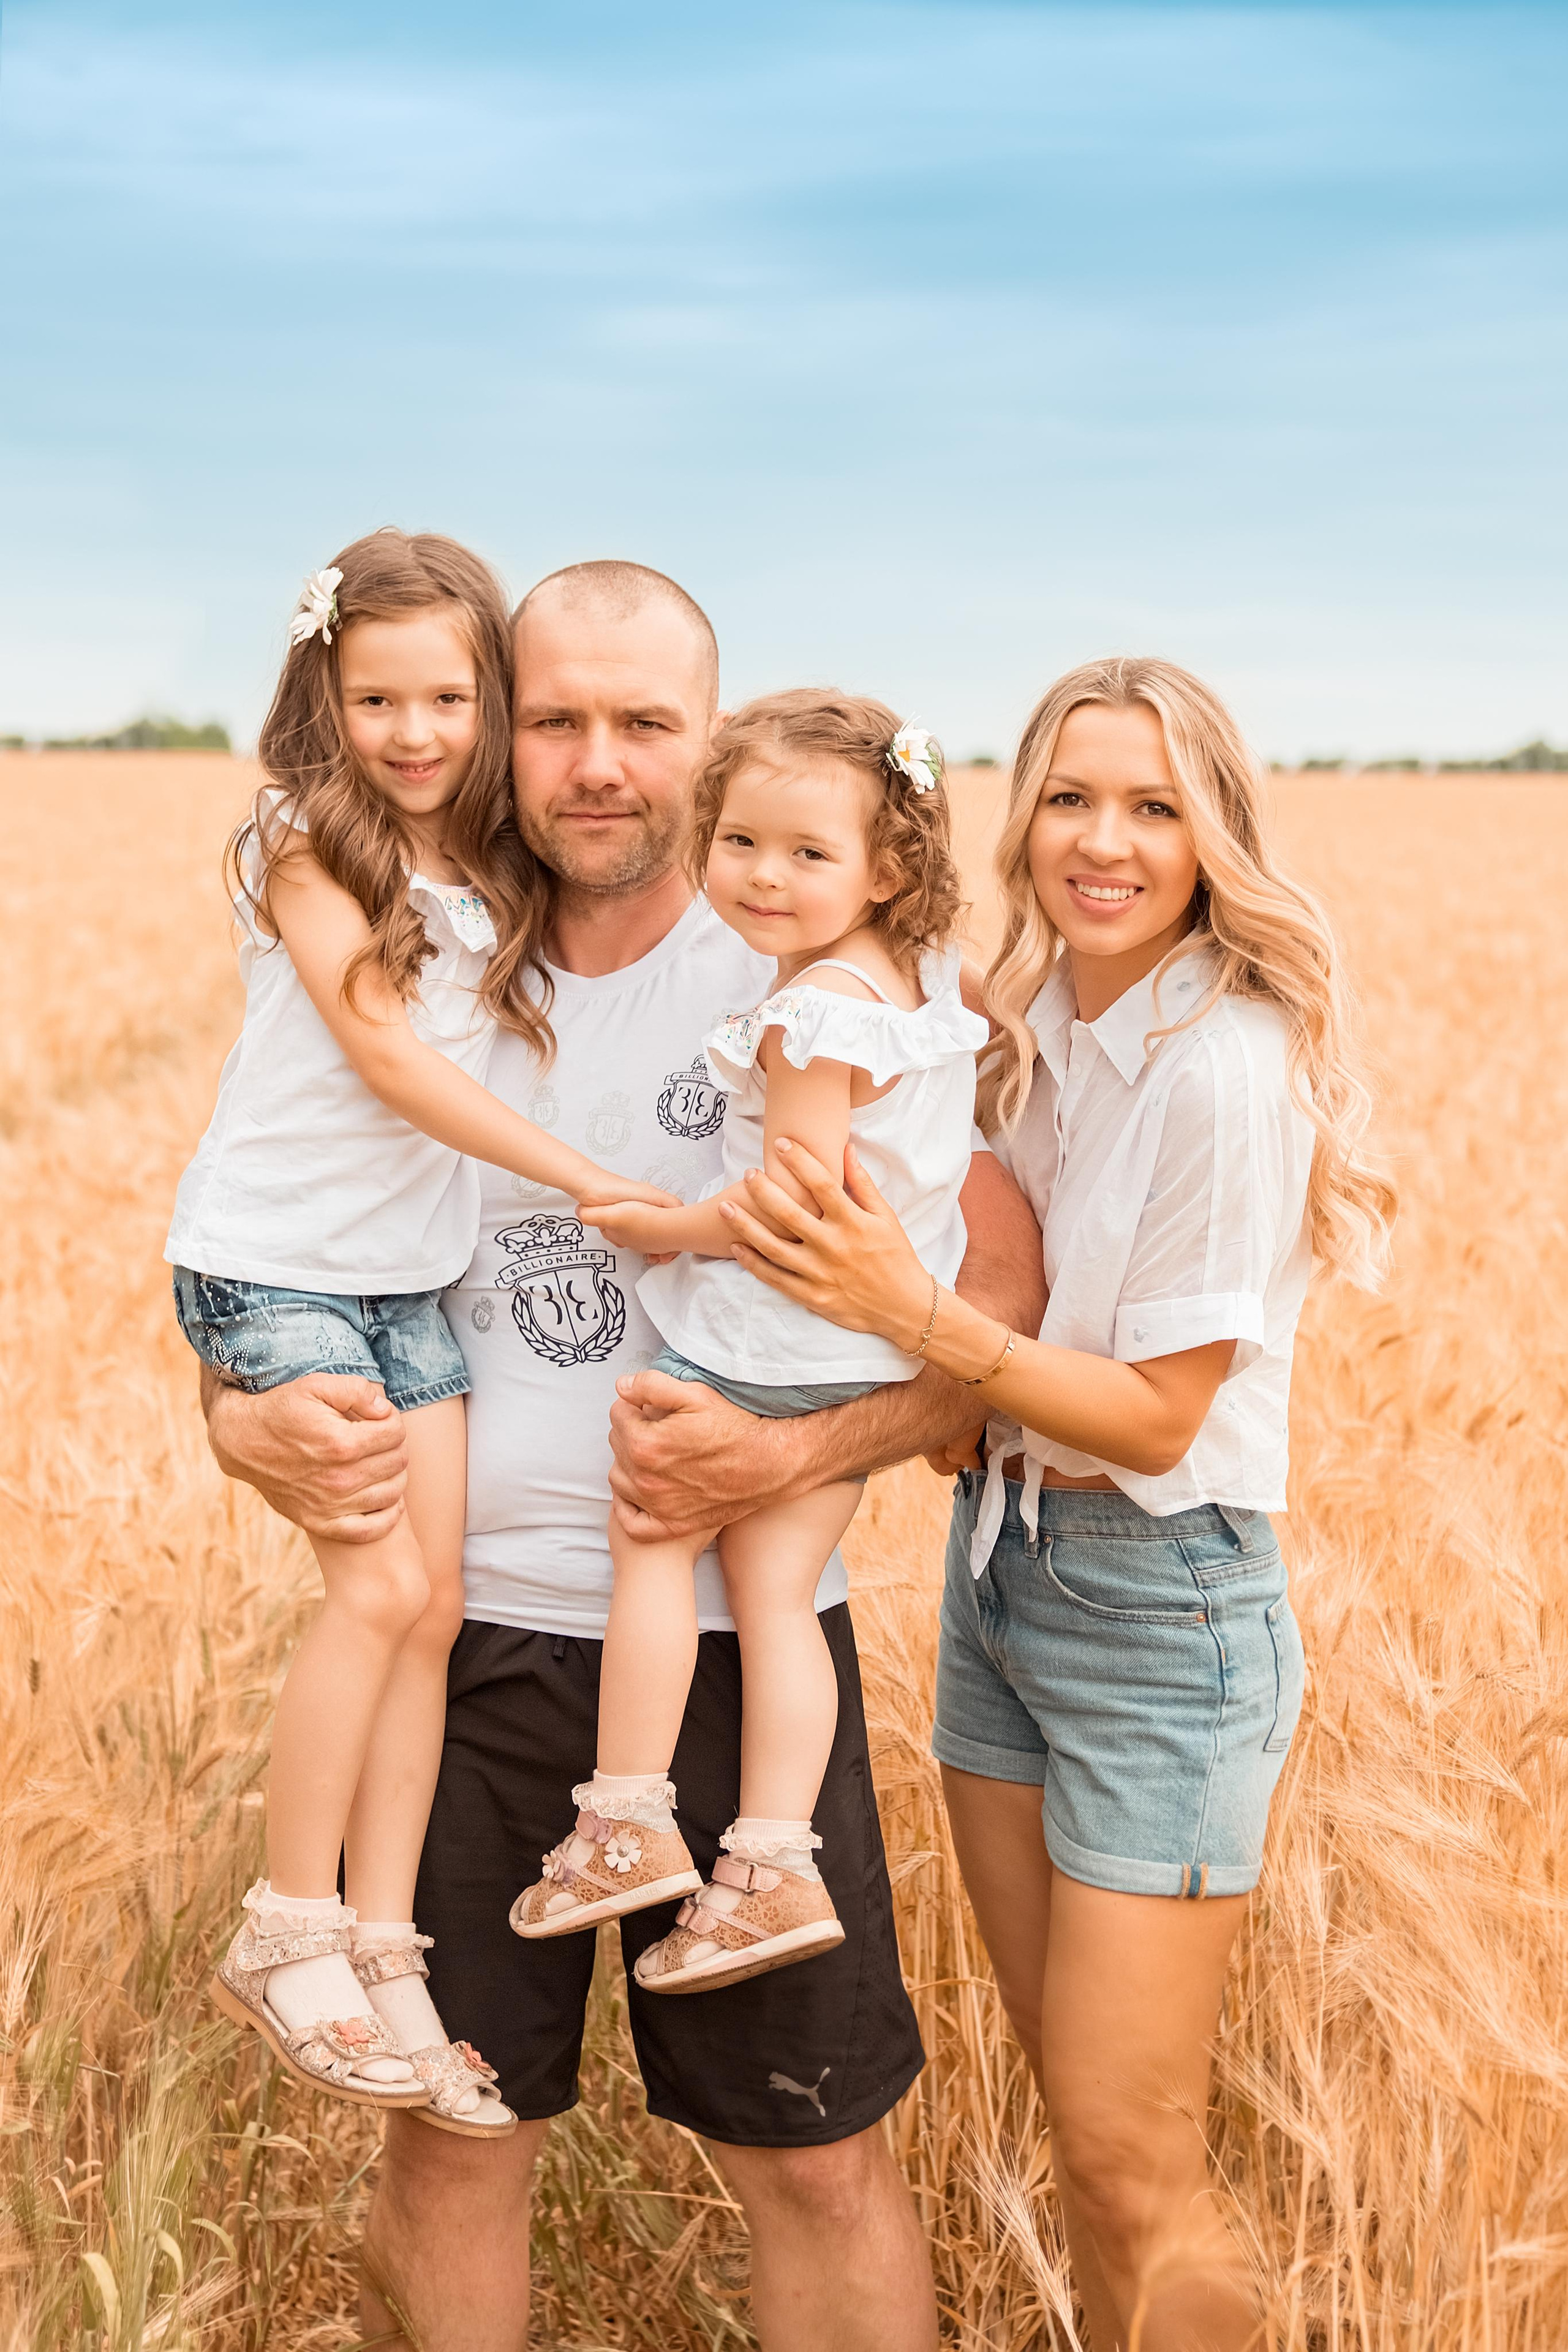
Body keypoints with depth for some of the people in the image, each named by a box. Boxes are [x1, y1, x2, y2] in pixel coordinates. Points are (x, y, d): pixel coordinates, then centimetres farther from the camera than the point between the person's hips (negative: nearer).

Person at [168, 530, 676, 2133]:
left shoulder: (490, 876, 10)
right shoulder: (307, 845, -9)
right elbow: (386, 1054, -17)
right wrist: (583, 1177, -18)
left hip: (414, 1279, 6)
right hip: (270, 1263, -6)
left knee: (434, 1608, 1)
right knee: (377, 1582, -16)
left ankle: (383, 1957, 8)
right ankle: (288, 1937, -2)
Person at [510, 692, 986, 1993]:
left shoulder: (817, 1013, -24)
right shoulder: (925, 975, 3)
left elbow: (794, 1201, -25)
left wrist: (664, 1230, -11)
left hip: (766, 1340, -8)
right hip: (866, 1354, 8)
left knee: (649, 1537, 8)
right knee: (776, 1590, 7)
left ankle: (627, 1826, 11)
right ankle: (774, 1867, 4)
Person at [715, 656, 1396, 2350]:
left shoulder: (1225, 1069, -19)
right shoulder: (1024, 1033, 4)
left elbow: (1159, 1415, -19)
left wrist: (910, 1311, -27)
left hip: (1163, 1604, -7)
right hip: (1000, 1566, 7)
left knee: (1128, 2157, -1)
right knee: (1075, 2112, 16)